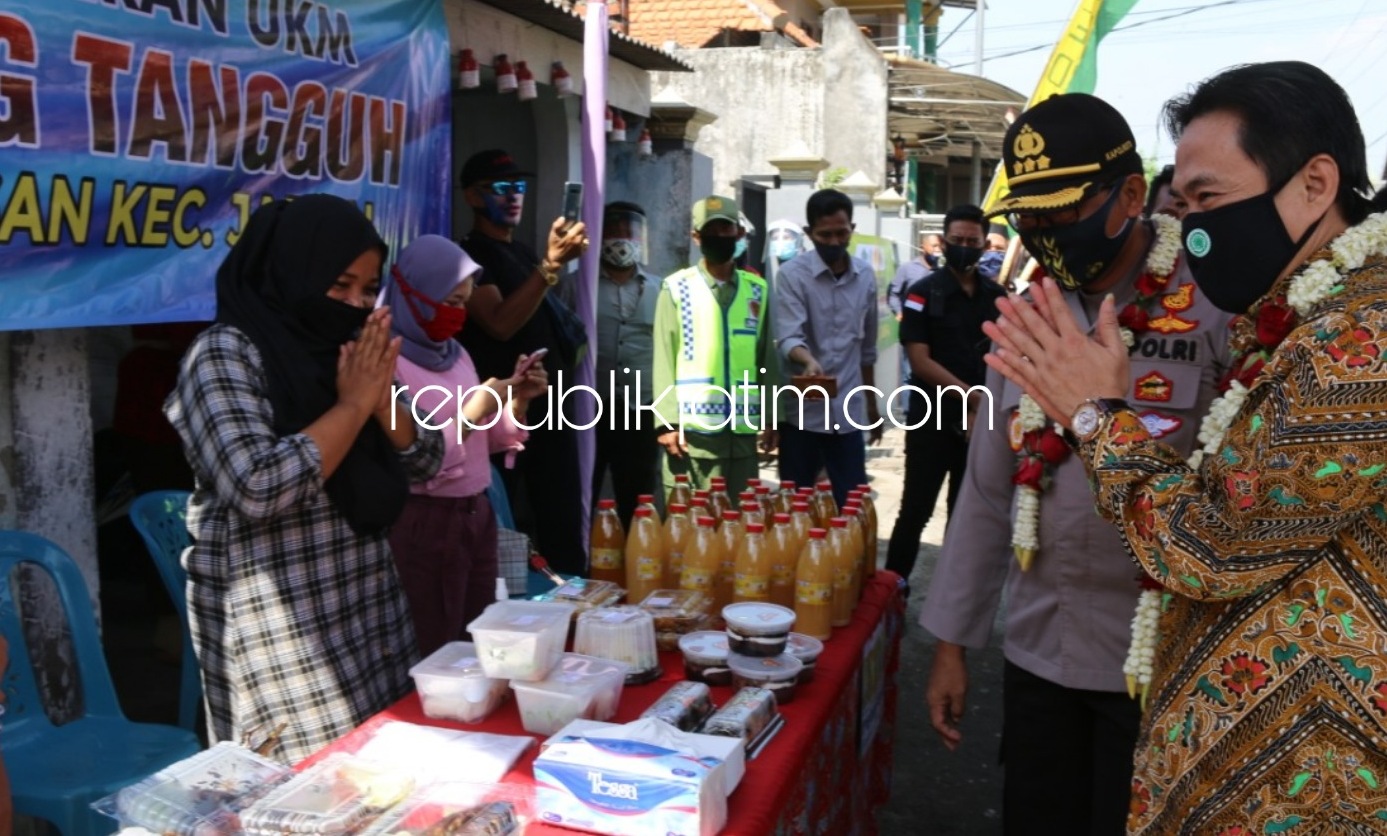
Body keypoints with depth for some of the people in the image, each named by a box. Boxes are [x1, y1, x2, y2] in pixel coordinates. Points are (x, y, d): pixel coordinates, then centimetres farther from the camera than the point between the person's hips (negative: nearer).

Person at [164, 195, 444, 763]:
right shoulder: (226, 353, -12)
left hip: (369, 603, 7)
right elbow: (258, 487, -25)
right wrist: (352, 405, -16)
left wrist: (381, 398, -9)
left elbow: (425, 463, 9)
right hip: (280, 623, -7)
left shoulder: (346, 351, 9)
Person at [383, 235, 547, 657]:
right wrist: (474, 412, -21)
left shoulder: (456, 354, 12)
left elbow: (493, 440, 17)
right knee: (435, 657, 2)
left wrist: (519, 400, 0)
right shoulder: (387, 362, -13)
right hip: (423, 525, -7)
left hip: (476, 515, 8)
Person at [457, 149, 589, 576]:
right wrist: (551, 264, -28)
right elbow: (500, 324, -23)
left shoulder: (524, 252, 17)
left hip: (550, 407, 8)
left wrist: (571, 339, 11)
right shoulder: (470, 256, -7)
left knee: (564, 528, 12)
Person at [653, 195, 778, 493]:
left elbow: (767, 357, 12)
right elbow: (664, 359, -2)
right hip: (691, 429, -3)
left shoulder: (757, 291, 12)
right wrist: (667, 421, -10)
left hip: (742, 429, 3)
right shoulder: (676, 288, 2)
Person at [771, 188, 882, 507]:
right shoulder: (792, 274, -7)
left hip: (849, 412, 4)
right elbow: (788, 337, -19)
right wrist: (809, 361, -40)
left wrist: (872, 403, 20)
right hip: (802, 411, -4)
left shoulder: (866, 276, 8)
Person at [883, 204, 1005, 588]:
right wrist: (973, 395, -18)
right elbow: (919, 361, -12)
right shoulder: (923, 293, -5)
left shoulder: (997, 296, 8)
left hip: (983, 421, 4)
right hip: (932, 419, -4)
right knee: (915, 511, 0)